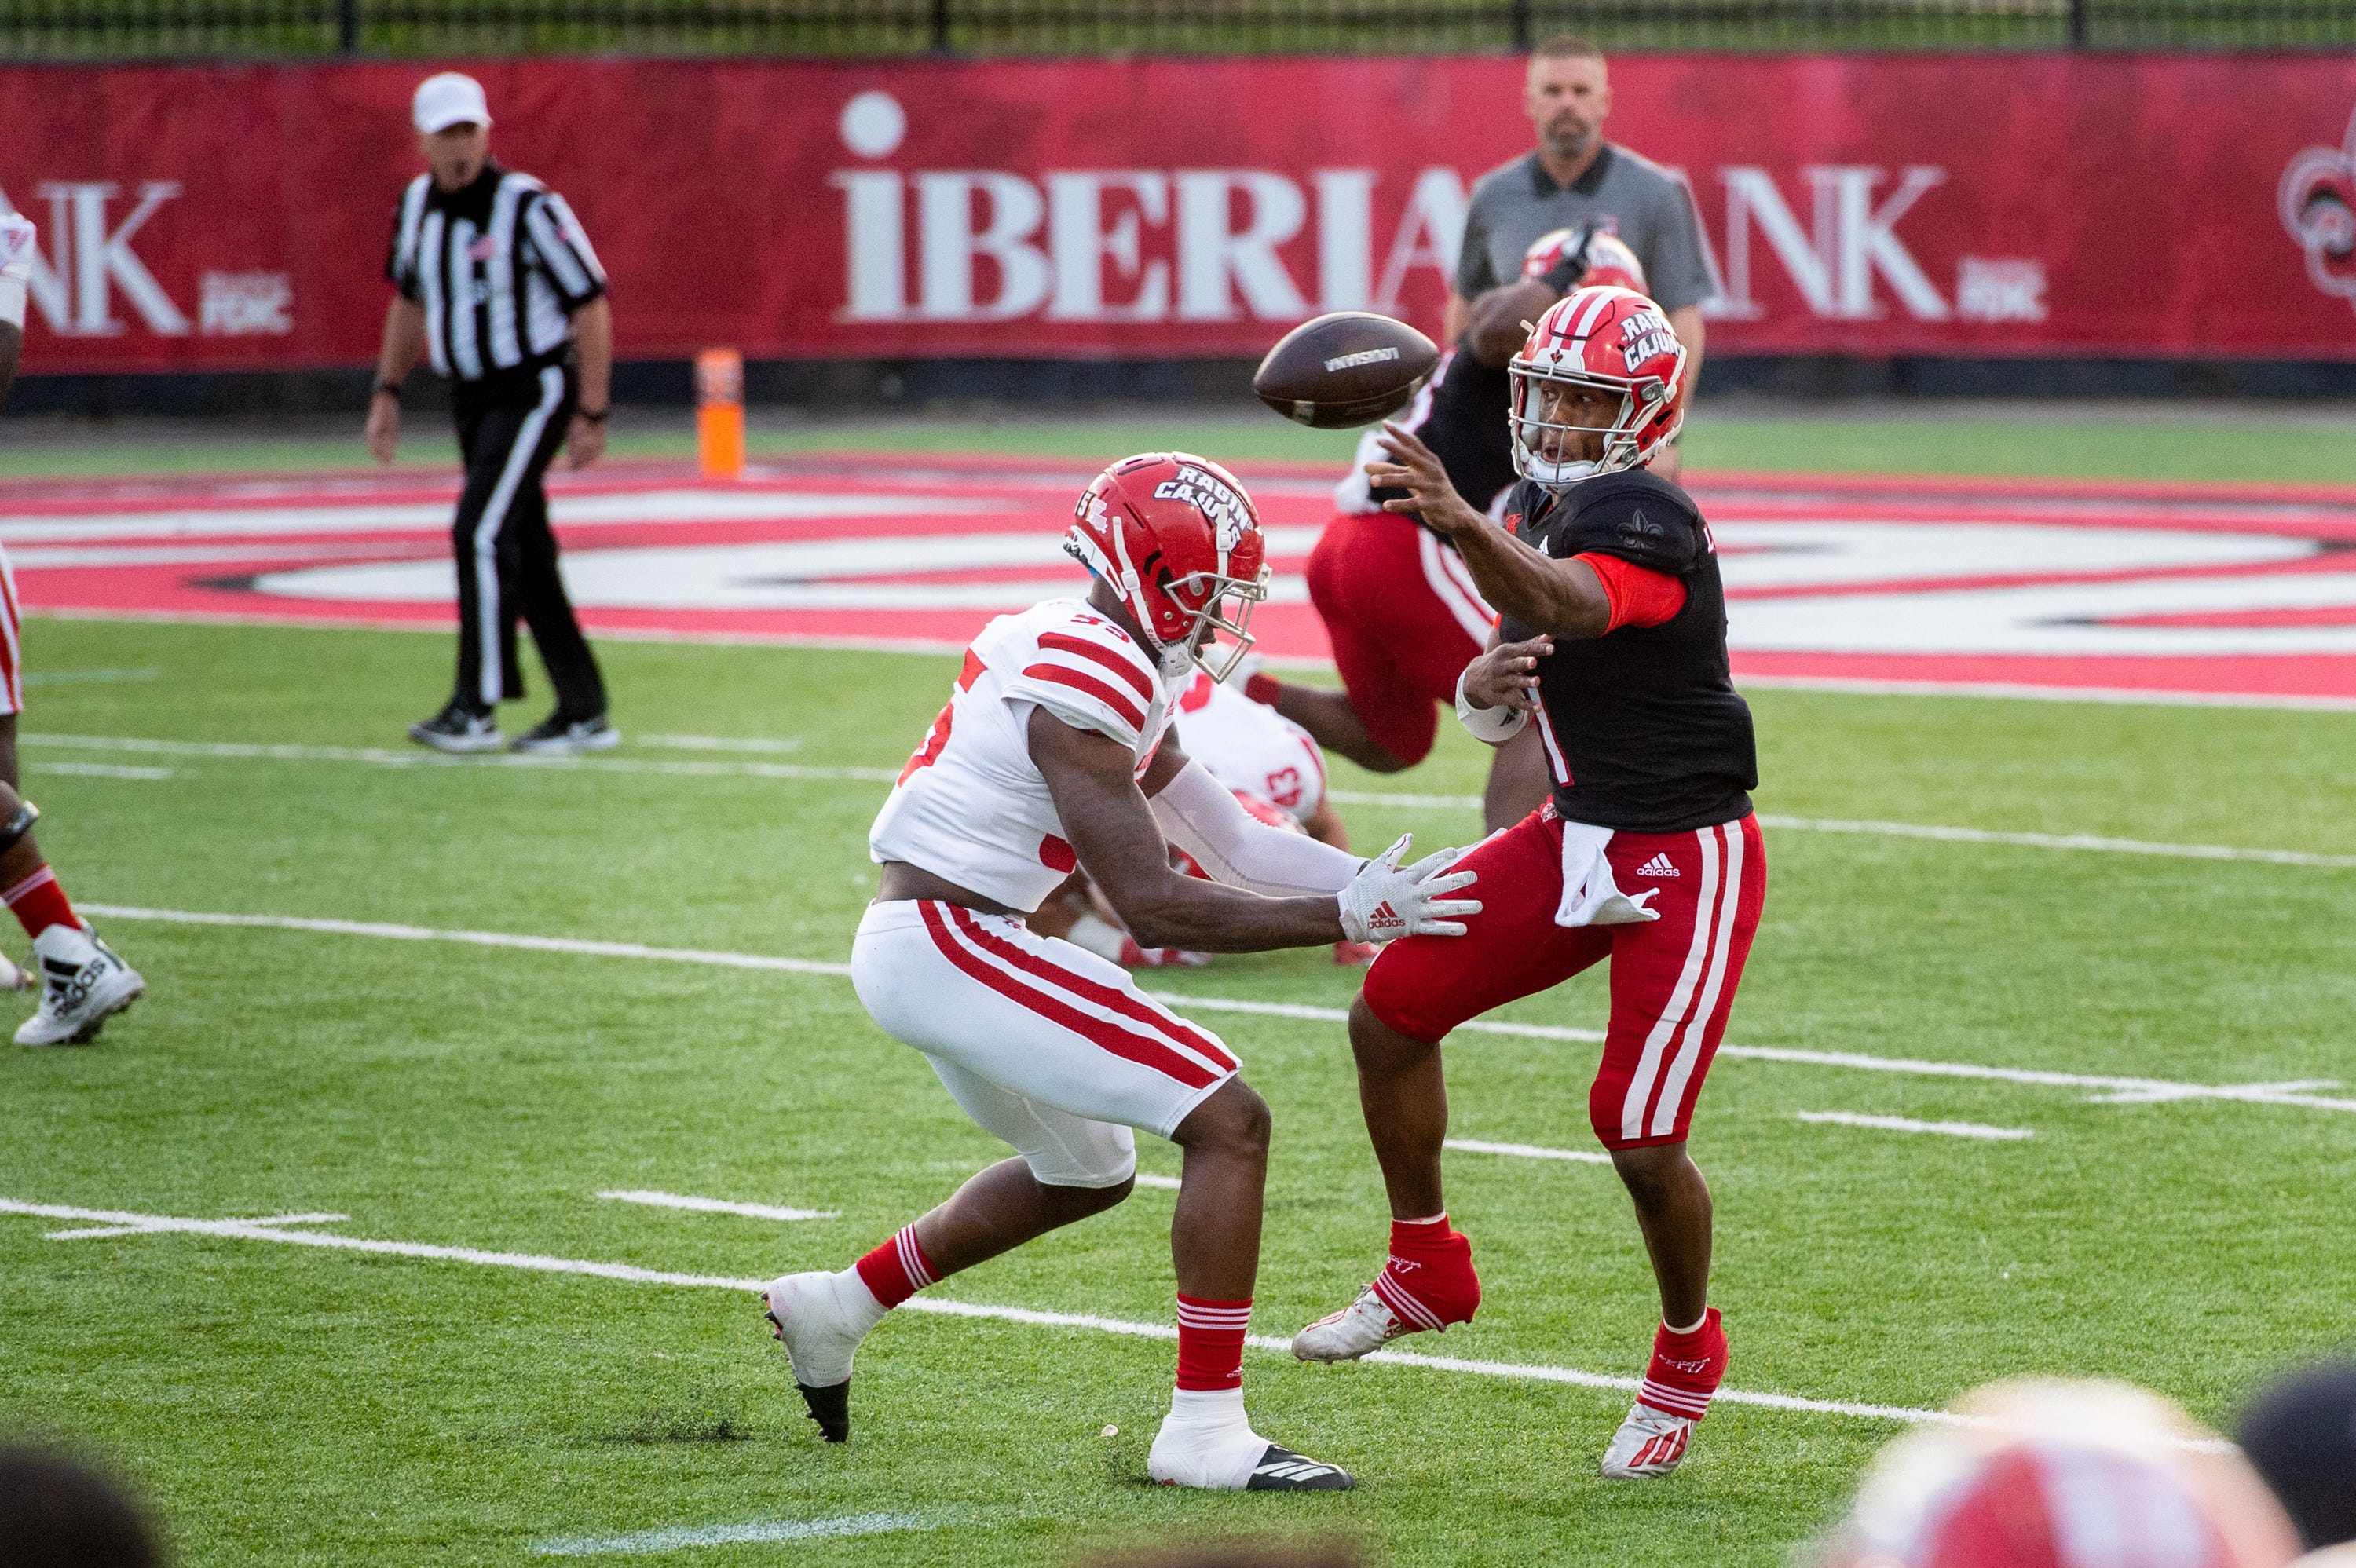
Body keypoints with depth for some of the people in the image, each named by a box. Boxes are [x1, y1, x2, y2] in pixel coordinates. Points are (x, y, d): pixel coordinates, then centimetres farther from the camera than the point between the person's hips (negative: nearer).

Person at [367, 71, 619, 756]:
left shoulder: (528, 208, -19)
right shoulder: (418, 204, 3)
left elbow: (590, 306, -15)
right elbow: (410, 300, 19)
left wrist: (592, 414, -16)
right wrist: (388, 392, 12)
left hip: (535, 390, -8)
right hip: (473, 397, 8)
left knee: (481, 533, -17)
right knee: (522, 551, 9)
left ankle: (476, 709, -13)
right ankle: (585, 714, 16)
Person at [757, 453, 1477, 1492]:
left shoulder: (1114, 665, 13)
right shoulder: (1085, 684, -18)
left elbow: (1231, 844, 16)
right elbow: (1154, 908, -20)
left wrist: (1373, 885, 6)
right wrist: (1346, 918, -19)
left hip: (914, 946, 11)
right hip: (950, 946, -11)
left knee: (1086, 1173, 30)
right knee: (1229, 1122, -13)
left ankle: (837, 1307, 39)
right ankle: (1205, 1430, -13)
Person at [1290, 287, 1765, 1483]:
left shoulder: (1645, 522, -21)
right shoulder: (1538, 511, 6)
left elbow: (1562, 608, -44)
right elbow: (1496, 699, 11)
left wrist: (1461, 525, -63)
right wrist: (1487, 687, -15)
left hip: (1686, 862, -8)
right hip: (1576, 836, 8)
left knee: (1640, 1137, -11)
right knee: (1389, 1016, 2)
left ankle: (1688, 1350, 16)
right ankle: (1427, 1269, 22)